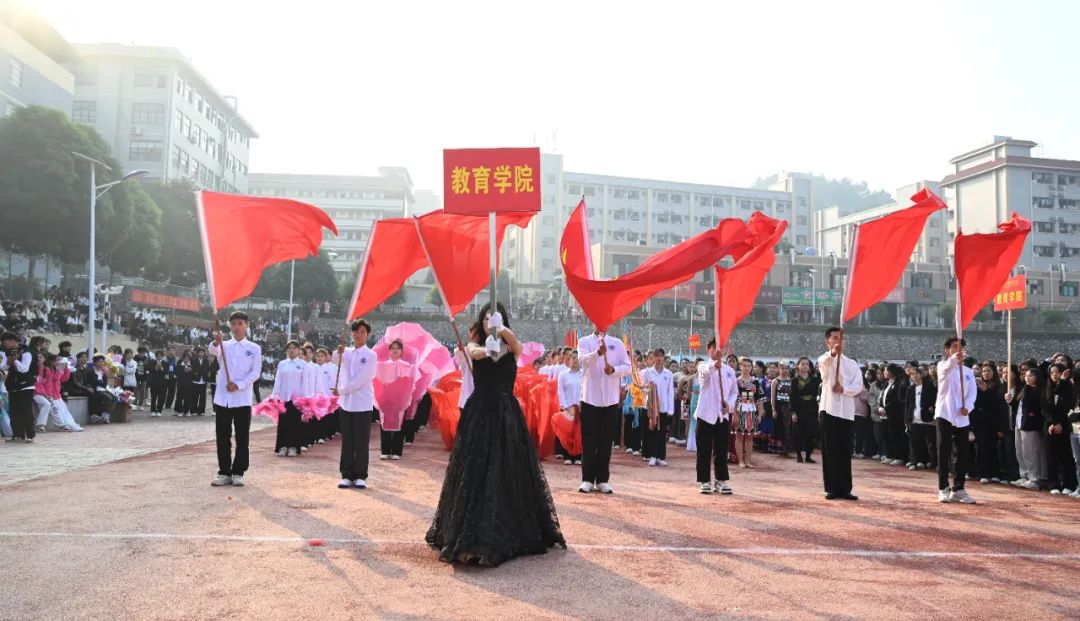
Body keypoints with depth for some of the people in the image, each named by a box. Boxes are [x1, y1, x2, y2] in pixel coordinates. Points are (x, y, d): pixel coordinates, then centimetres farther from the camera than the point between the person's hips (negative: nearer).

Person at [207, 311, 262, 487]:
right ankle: (224, 472, 14)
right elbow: (213, 351, -15)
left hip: (242, 399, -2)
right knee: (222, 437, 6)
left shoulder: (254, 348, 5)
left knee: (242, 438, 1)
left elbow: (255, 373, -2)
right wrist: (216, 343, -38)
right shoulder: (224, 345, 9)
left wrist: (239, 385, -16)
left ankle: (238, 472, 10)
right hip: (222, 398, 2)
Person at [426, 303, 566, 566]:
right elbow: (474, 352, -22)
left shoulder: (512, 348, 4)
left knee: (509, 473, 4)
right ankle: (471, 534, 7)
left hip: (507, 414, 1)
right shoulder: (475, 346, 3)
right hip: (478, 414, -1)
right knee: (475, 472, -3)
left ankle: (510, 533, 20)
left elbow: (514, 340, -20)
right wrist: (485, 349, -46)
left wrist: (501, 329, -43)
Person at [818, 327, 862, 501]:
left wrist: (844, 389, -19)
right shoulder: (825, 360, 1)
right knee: (829, 451, -1)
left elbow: (858, 385, 1)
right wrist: (833, 352, -49)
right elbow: (825, 361, -27)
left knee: (845, 452, 6)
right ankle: (832, 488, 3)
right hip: (829, 409, -4)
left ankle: (844, 488, 11)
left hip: (846, 411, 4)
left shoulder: (852, 363, 13)